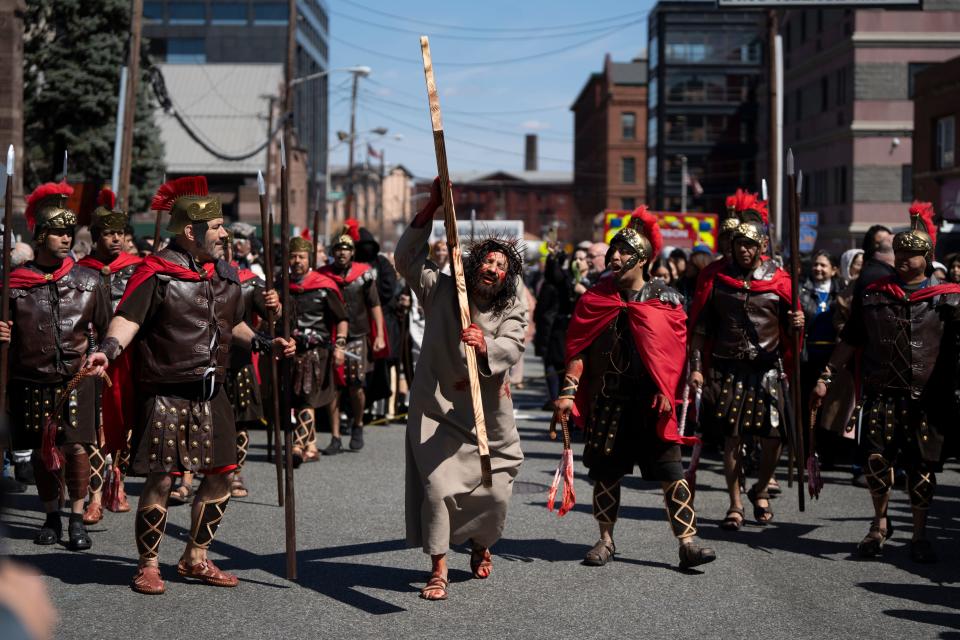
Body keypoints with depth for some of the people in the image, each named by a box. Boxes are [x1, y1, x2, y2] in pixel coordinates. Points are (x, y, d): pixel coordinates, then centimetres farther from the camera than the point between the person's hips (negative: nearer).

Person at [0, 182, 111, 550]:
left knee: (75, 447, -6)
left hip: (77, 379, -1)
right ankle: (51, 518, 24)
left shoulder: (88, 281, 2)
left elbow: (106, 329, 13)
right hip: (32, 381, 1)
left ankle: (77, 520, 7)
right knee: (42, 451, 9)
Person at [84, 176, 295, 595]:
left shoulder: (226, 275, 13)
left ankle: (195, 559, 23)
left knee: (221, 475, 8)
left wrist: (266, 344, 14)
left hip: (210, 394, 7)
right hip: (165, 394, -7)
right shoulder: (156, 272, -9)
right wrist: (107, 350, -32)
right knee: (160, 479, -4)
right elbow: (128, 318, -15)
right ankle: (148, 565, 12)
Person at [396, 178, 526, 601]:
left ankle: (480, 544, 37)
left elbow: (512, 348, -18)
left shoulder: (513, 310, -1)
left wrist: (485, 346, -41)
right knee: (437, 487, -12)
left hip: (487, 415, 1)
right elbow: (406, 259, -4)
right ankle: (438, 570, -3)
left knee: (495, 492, 6)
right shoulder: (441, 291, 1)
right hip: (437, 410, -1)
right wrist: (432, 208, -10)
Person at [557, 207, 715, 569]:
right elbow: (577, 349, 7)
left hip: (652, 402, -2)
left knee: (672, 472, -5)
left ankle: (687, 543, -2)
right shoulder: (594, 300, 5)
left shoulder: (665, 299, 0)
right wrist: (568, 391, -1)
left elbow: (678, 351, 0)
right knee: (605, 473, 9)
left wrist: (669, 394, -8)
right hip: (607, 401, 2)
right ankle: (606, 540, 22)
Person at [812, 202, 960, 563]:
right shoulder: (874, 295, 9)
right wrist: (826, 377, 12)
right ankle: (880, 525, 21)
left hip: (927, 399, -2)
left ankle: (919, 534, 19)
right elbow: (850, 342, 14)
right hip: (881, 395, 2)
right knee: (876, 459, -1)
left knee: (922, 467, 4)